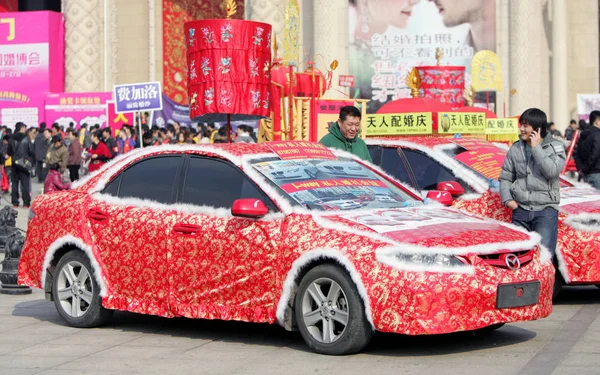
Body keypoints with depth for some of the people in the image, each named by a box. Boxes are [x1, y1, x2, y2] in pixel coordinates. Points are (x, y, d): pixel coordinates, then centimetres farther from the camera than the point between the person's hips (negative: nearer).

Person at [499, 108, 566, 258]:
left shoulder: (555, 146, 1)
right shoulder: (515, 148, 9)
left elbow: (552, 171, -16)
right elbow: (505, 177, 15)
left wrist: (536, 147, -12)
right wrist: (507, 199, -1)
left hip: (546, 209, -3)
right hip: (520, 209, 3)